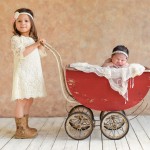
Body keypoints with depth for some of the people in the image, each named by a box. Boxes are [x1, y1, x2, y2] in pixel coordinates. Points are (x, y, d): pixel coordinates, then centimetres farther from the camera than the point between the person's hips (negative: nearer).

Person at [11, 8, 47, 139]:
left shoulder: (33, 39, 17)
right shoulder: (16, 39, -6)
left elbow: (42, 53, 19)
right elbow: (22, 53, -22)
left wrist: (41, 45, 1)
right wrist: (35, 45, -21)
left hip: (33, 73, 8)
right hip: (23, 73, -8)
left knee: (29, 100, 11)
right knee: (21, 101, -6)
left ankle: (25, 126, 21)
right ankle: (20, 130, -1)